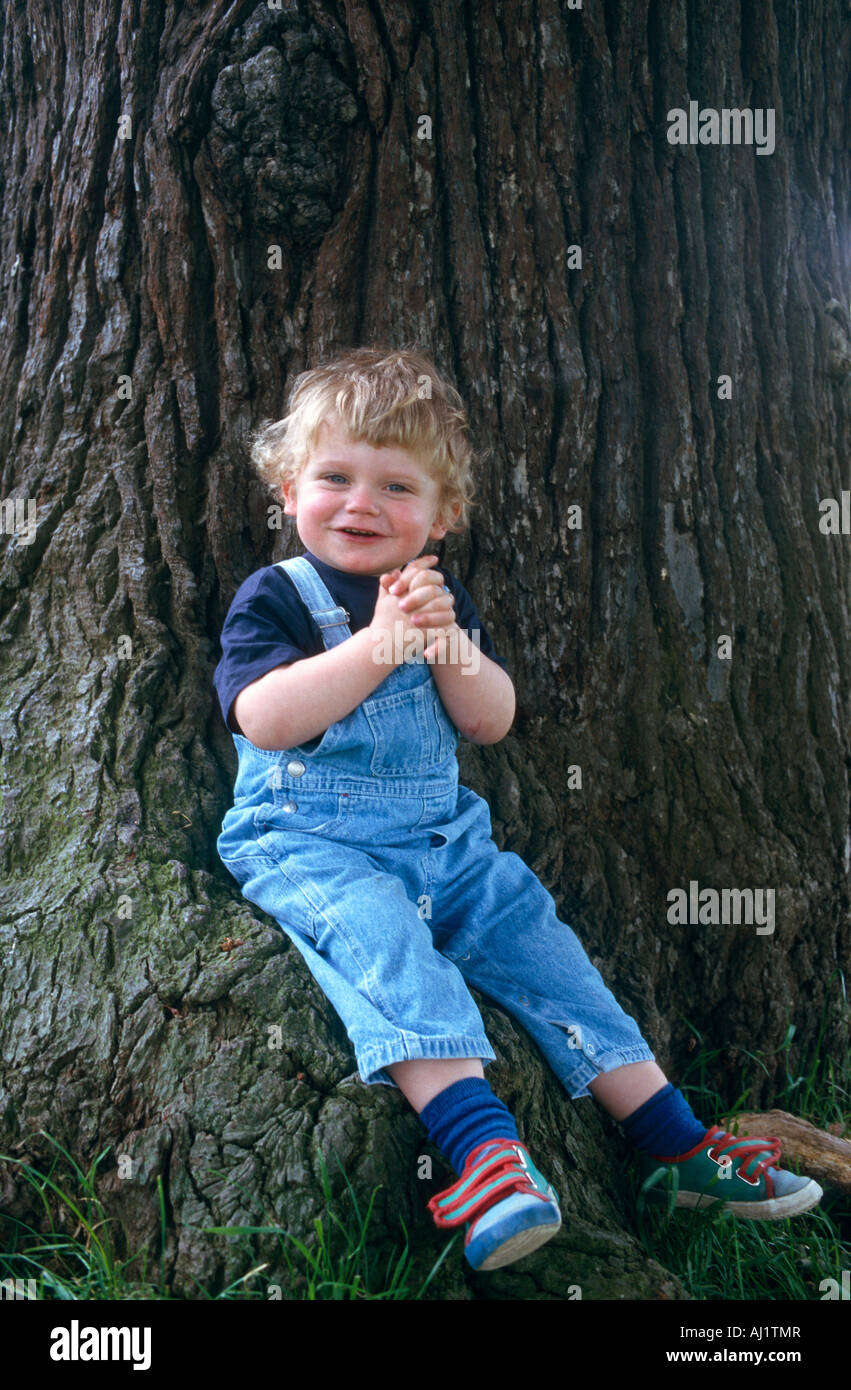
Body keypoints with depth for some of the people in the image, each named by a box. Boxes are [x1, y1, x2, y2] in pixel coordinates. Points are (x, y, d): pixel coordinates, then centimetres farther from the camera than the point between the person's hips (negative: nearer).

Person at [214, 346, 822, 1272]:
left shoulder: (438, 596, 10)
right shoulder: (274, 597, -5)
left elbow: (490, 723, 2)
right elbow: (265, 721, -21)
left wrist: (450, 645, -17)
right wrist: (377, 645, -25)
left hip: (443, 838, 5)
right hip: (307, 843, -4)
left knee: (532, 935, -4)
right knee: (377, 929, -32)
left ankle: (676, 1143, 2)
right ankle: (481, 1144, -43)